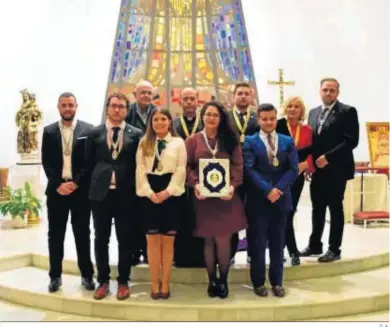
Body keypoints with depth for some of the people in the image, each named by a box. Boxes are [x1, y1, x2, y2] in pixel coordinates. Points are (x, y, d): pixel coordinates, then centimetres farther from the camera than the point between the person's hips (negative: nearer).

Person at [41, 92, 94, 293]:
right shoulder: (49, 131, 7)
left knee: (82, 234, 5)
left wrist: (76, 183, -12)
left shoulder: (88, 130, 1)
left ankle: (87, 275, 16)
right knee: (55, 235, 7)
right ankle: (55, 276, 19)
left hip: (80, 189, -2)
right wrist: (58, 184, -10)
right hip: (56, 189, 2)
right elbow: (46, 162, 2)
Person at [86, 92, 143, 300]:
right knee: (101, 238, 8)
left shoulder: (136, 134, 3)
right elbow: (89, 162, 9)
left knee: (125, 239, 5)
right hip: (100, 192, 1)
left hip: (126, 193, -1)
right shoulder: (95, 133, 6)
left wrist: (133, 186, -3)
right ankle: (103, 281, 21)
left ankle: (123, 281, 18)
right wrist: (97, 180, 3)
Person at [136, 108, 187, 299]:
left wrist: (167, 192, -11)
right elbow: (140, 170, 4)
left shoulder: (178, 142, 6)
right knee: (152, 240, 3)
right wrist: (149, 192, -9)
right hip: (149, 194, 1)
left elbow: (181, 170, -1)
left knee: (168, 240, 3)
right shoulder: (144, 143, 12)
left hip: (170, 194, -1)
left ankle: (165, 284, 12)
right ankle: (155, 284, 12)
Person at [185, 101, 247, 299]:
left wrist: (232, 186, -15)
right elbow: (186, 166, 0)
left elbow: (238, 166, 1)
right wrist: (195, 184, -17)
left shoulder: (230, 140, 9)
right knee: (209, 240, 6)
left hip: (226, 196, 0)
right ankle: (212, 280, 19)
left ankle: (223, 280, 17)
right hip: (203, 197, 0)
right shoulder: (193, 141, 7)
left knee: (223, 239, 1)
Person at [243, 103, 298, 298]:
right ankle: (258, 282, 15)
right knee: (258, 242, 3)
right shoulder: (250, 141, 1)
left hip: (281, 198, 2)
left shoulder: (288, 141, 8)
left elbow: (293, 169, 0)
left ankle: (277, 282, 21)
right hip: (257, 200, -2)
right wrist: (267, 190, -18)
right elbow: (249, 169, -9)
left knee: (277, 242, 10)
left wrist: (278, 189, -13)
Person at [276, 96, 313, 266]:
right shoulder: (277, 126, -8)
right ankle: (293, 251, 14)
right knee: (284, 214, 1)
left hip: (297, 177, 4)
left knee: (289, 213, 9)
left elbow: (311, 152, 6)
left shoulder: (307, 130, 5)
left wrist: (305, 164, -11)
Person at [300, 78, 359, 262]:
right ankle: (315, 245, 23)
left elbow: (352, 141, -13)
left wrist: (328, 157, -18)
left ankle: (334, 249, 13)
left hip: (336, 169, -5)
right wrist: (309, 161, -1)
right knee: (317, 209, 11)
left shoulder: (347, 111, -5)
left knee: (335, 209, 3)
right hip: (317, 169, 5)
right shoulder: (313, 112, 14)